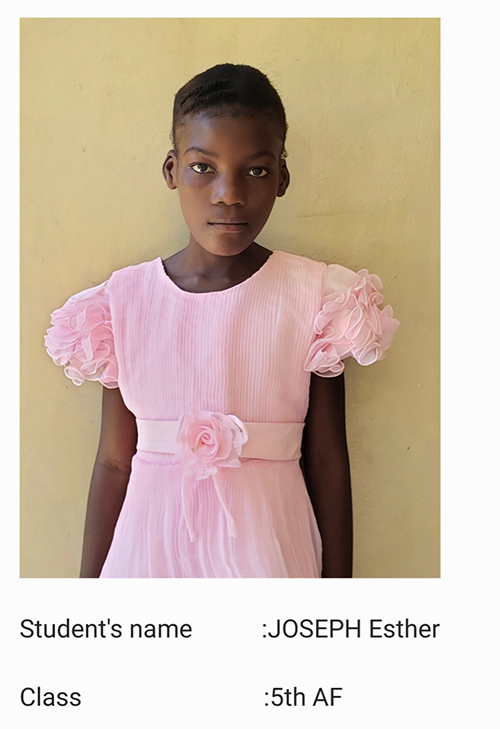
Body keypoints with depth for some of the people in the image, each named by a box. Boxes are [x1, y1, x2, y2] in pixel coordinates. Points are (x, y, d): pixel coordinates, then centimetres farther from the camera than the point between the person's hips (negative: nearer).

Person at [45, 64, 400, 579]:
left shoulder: (316, 297, -7)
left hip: (267, 543, -1)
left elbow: (327, 462, -4)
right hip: (152, 540, 1)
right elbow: (114, 464, 1)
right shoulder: (125, 298, -4)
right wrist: (89, 582, 5)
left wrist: (338, 578, 0)